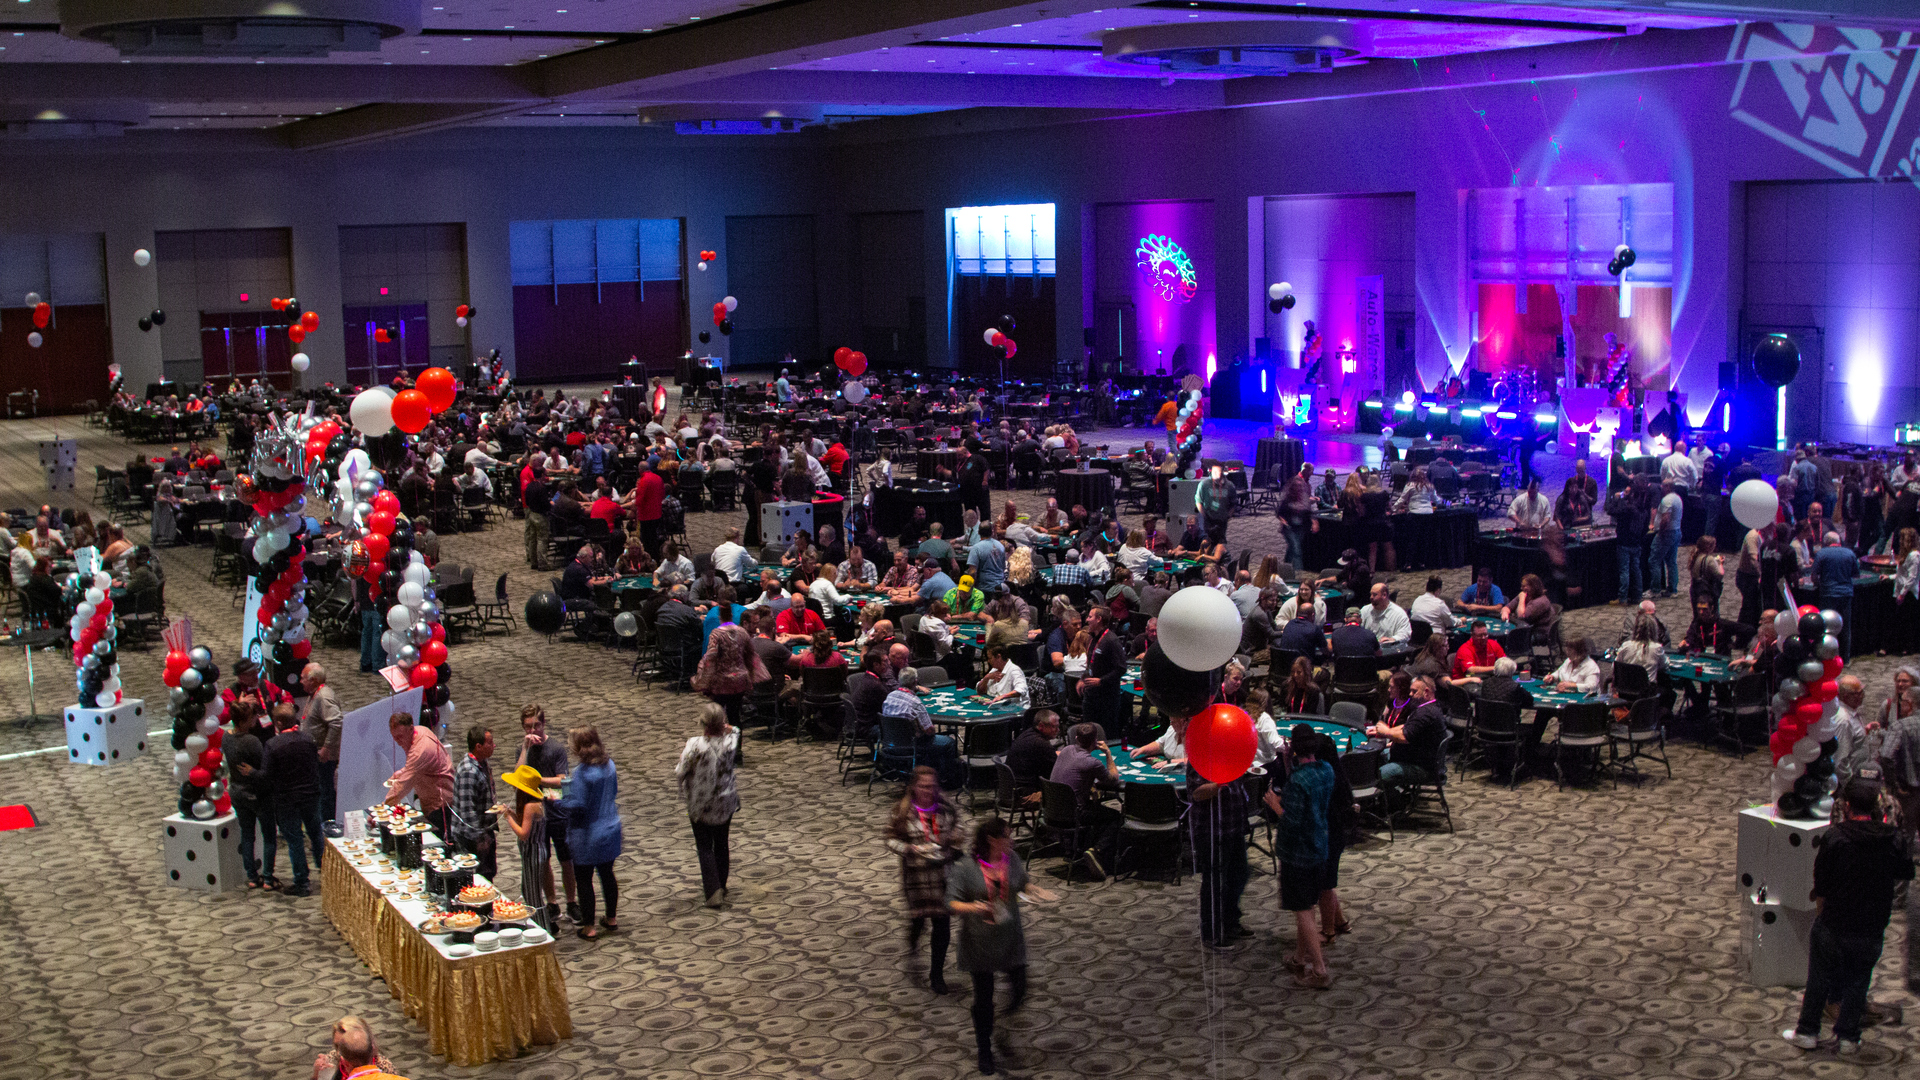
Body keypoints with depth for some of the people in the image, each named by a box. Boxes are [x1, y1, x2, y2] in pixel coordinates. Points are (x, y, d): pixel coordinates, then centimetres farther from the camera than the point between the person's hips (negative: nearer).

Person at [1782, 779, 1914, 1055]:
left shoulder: (1835, 837, -16)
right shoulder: (1894, 838, -9)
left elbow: (1820, 887, -9)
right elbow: (1905, 874, 8)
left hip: (1834, 922, -2)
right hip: (1872, 928, 2)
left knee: (1819, 977, 12)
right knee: (1858, 981, 16)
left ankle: (1808, 1031, 21)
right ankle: (1848, 1037, 21)